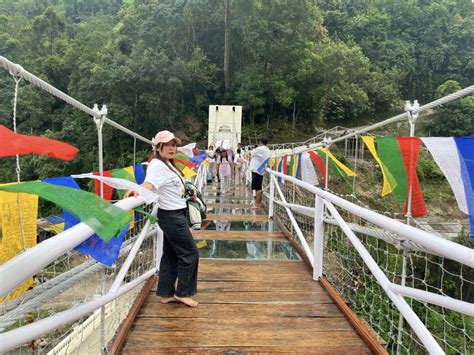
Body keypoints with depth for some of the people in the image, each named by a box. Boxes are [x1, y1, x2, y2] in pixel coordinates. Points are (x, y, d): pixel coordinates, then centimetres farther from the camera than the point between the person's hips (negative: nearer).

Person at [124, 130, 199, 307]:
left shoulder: (168, 164, 11)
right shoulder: (157, 165, -18)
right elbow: (148, 183, -38)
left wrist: (189, 193, 23)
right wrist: (137, 190, -57)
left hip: (175, 215, 10)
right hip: (172, 216, -10)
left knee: (171, 254, 14)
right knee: (190, 252, -1)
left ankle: (166, 294, 25)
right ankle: (182, 293, 14)